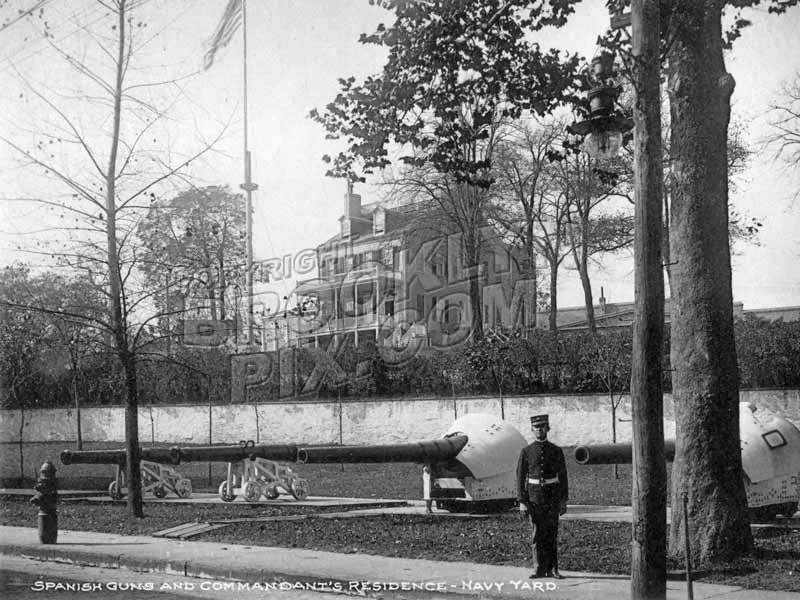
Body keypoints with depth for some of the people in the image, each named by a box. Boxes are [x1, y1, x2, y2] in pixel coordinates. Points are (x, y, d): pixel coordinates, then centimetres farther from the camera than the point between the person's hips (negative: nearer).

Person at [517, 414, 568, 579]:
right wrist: (521, 501, -6)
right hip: (534, 496, -1)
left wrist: (564, 501, 0)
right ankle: (539, 569, 9)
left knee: (552, 534, 2)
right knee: (537, 534, 2)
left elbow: (563, 477, 5)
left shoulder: (556, 451, 3)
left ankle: (552, 569, 7)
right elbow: (520, 477, 0)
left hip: (552, 497, 1)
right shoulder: (526, 452, 1)